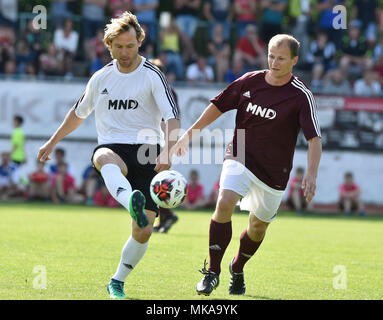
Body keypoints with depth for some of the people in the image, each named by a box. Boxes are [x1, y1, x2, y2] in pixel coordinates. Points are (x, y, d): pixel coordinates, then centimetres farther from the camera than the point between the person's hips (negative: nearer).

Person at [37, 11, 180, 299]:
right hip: (112, 148, 2)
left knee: (144, 230, -10)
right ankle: (133, 203, -71)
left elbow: (172, 118, -12)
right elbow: (79, 112, 30)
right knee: (105, 158, -41)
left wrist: (167, 152, -30)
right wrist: (53, 141, 37)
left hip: (146, 150, -1)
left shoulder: (153, 76, -1)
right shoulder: (101, 78, 12)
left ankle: (117, 282, 14)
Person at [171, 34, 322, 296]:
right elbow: (218, 106, 11)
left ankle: (238, 269, 41)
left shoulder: (301, 96, -12)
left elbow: (314, 138, -16)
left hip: (274, 171, 0)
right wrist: (189, 134, 10)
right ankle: (213, 272, -15)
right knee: (224, 204, -24)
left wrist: (312, 174, -30)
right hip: (240, 158, 1)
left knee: (258, 227, 11)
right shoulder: (249, 82, -3)